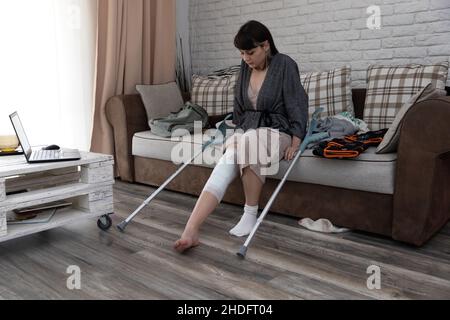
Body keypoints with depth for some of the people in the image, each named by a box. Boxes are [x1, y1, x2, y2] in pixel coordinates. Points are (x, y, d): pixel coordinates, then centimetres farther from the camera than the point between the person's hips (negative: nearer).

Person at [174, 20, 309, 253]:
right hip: (246, 132, 5)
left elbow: (297, 105, -9)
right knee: (226, 164, -27)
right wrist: (231, 130, 14)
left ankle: (250, 216, -23)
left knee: (248, 143, -40)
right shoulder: (245, 68, 9)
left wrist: (296, 142, -16)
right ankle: (190, 231, -43)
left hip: (276, 132, -4)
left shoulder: (285, 65, -8)